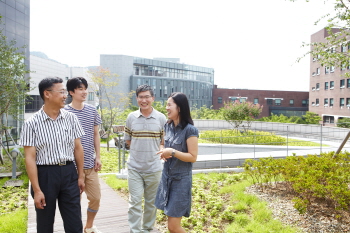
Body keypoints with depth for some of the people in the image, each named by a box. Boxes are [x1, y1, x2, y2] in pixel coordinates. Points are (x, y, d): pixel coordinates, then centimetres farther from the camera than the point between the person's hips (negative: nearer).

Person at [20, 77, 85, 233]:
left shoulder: (71, 118, 2)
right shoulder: (32, 124, -9)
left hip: (69, 173, 3)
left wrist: (80, 176, 9)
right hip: (45, 174, -2)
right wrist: (36, 190, -11)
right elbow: (30, 158, -9)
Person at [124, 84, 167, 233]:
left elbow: (165, 141, 4)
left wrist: (158, 150, -15)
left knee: (151, 202, 14)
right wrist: (139, 149, -3)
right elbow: (127, 140, 9)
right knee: (134, 202, 1)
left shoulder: (161, 118, -4)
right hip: (134, 168, 0)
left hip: (154, 168, 0)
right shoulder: (131, 117, -1)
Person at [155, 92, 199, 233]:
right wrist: (163, 153, -4)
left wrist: (173, 152, -23)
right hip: (167, 176, 7)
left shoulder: (190, 130, -16)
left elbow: (193, 157, -16)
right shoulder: (168, 126, 5)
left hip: (181, 179, -7)